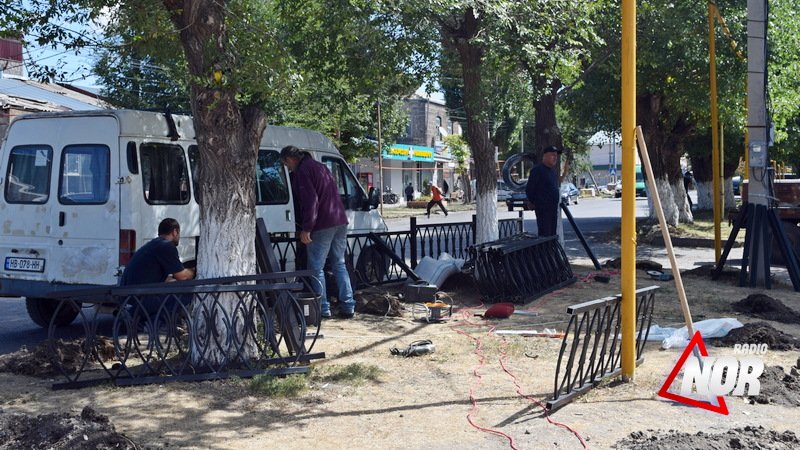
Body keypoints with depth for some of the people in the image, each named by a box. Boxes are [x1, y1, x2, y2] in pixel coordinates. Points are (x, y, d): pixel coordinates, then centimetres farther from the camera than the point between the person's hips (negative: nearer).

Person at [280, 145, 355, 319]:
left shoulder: (302, 171, -8)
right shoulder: (320, 167, 21)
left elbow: (310, 201, -18)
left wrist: (306, 228, -17)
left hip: (322, 225, -9)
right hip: (340, 222, 9)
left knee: (316, 268, 1)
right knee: (339, 264, 15)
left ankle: (323, 309, 2)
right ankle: (348, 307, 14)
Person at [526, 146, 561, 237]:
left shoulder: (552, 170, 16)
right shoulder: (537, 170, -11)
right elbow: (529, 189, -12)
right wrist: (534, 202, -2)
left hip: (553, 208, 9)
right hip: (543, 209, -9)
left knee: (552, 234, 10)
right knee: (545, 234, -12)